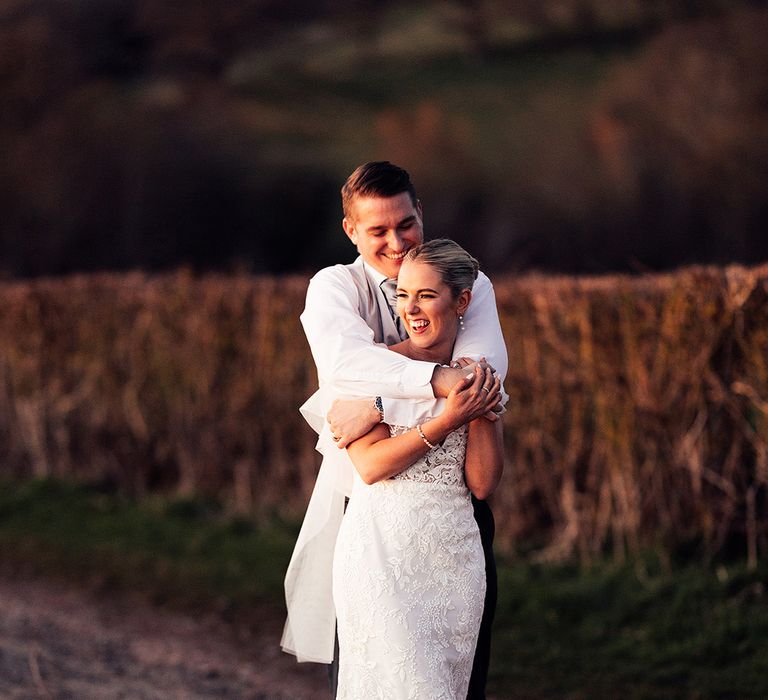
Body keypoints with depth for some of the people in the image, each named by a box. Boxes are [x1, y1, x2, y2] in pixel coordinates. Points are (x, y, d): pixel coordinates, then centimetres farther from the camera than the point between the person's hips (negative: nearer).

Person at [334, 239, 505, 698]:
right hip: (384, 549, -4)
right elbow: (370, 465, -12)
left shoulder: (478, 378, 9)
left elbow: (482, 485, 4)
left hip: (455, 553, 4)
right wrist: (446, 422, -17)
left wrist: (483, 411, -7)